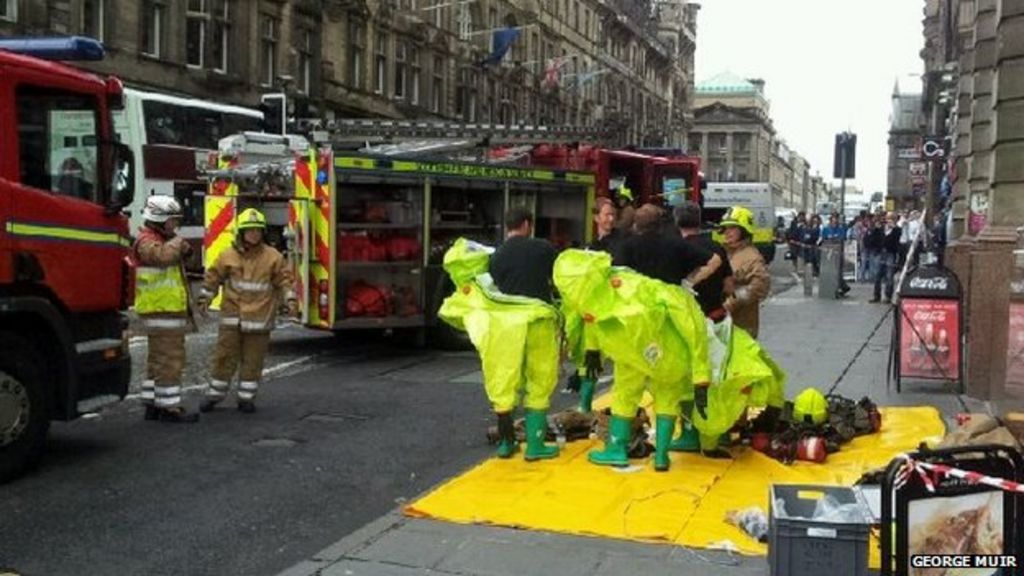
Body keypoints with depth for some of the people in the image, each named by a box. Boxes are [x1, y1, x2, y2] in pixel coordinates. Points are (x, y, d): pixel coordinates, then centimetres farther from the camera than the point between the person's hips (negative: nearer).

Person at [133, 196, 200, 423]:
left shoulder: (163, 240, 21)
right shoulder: (147, 241, -13)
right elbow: (163, 256, -33)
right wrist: (177, 242, -16)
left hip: (169, 311, 11)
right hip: (161, 311, -11)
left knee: (158, 360, 14)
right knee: (170, 359, -10)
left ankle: (153, 404, 20)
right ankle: (169, 407, -8)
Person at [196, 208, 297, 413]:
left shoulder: (273, 257, 0)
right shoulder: (228, 255, 2)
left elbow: (284, 280, 5)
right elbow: (213, 277, 11)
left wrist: (290, 300, -5)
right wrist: (205, 299, 12)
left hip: (259, 317, 0)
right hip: (232, 317, 0)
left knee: (253, 359, 6)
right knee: (224, 356, 5)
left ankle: (246, 397, 18)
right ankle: (214, 394, 18)